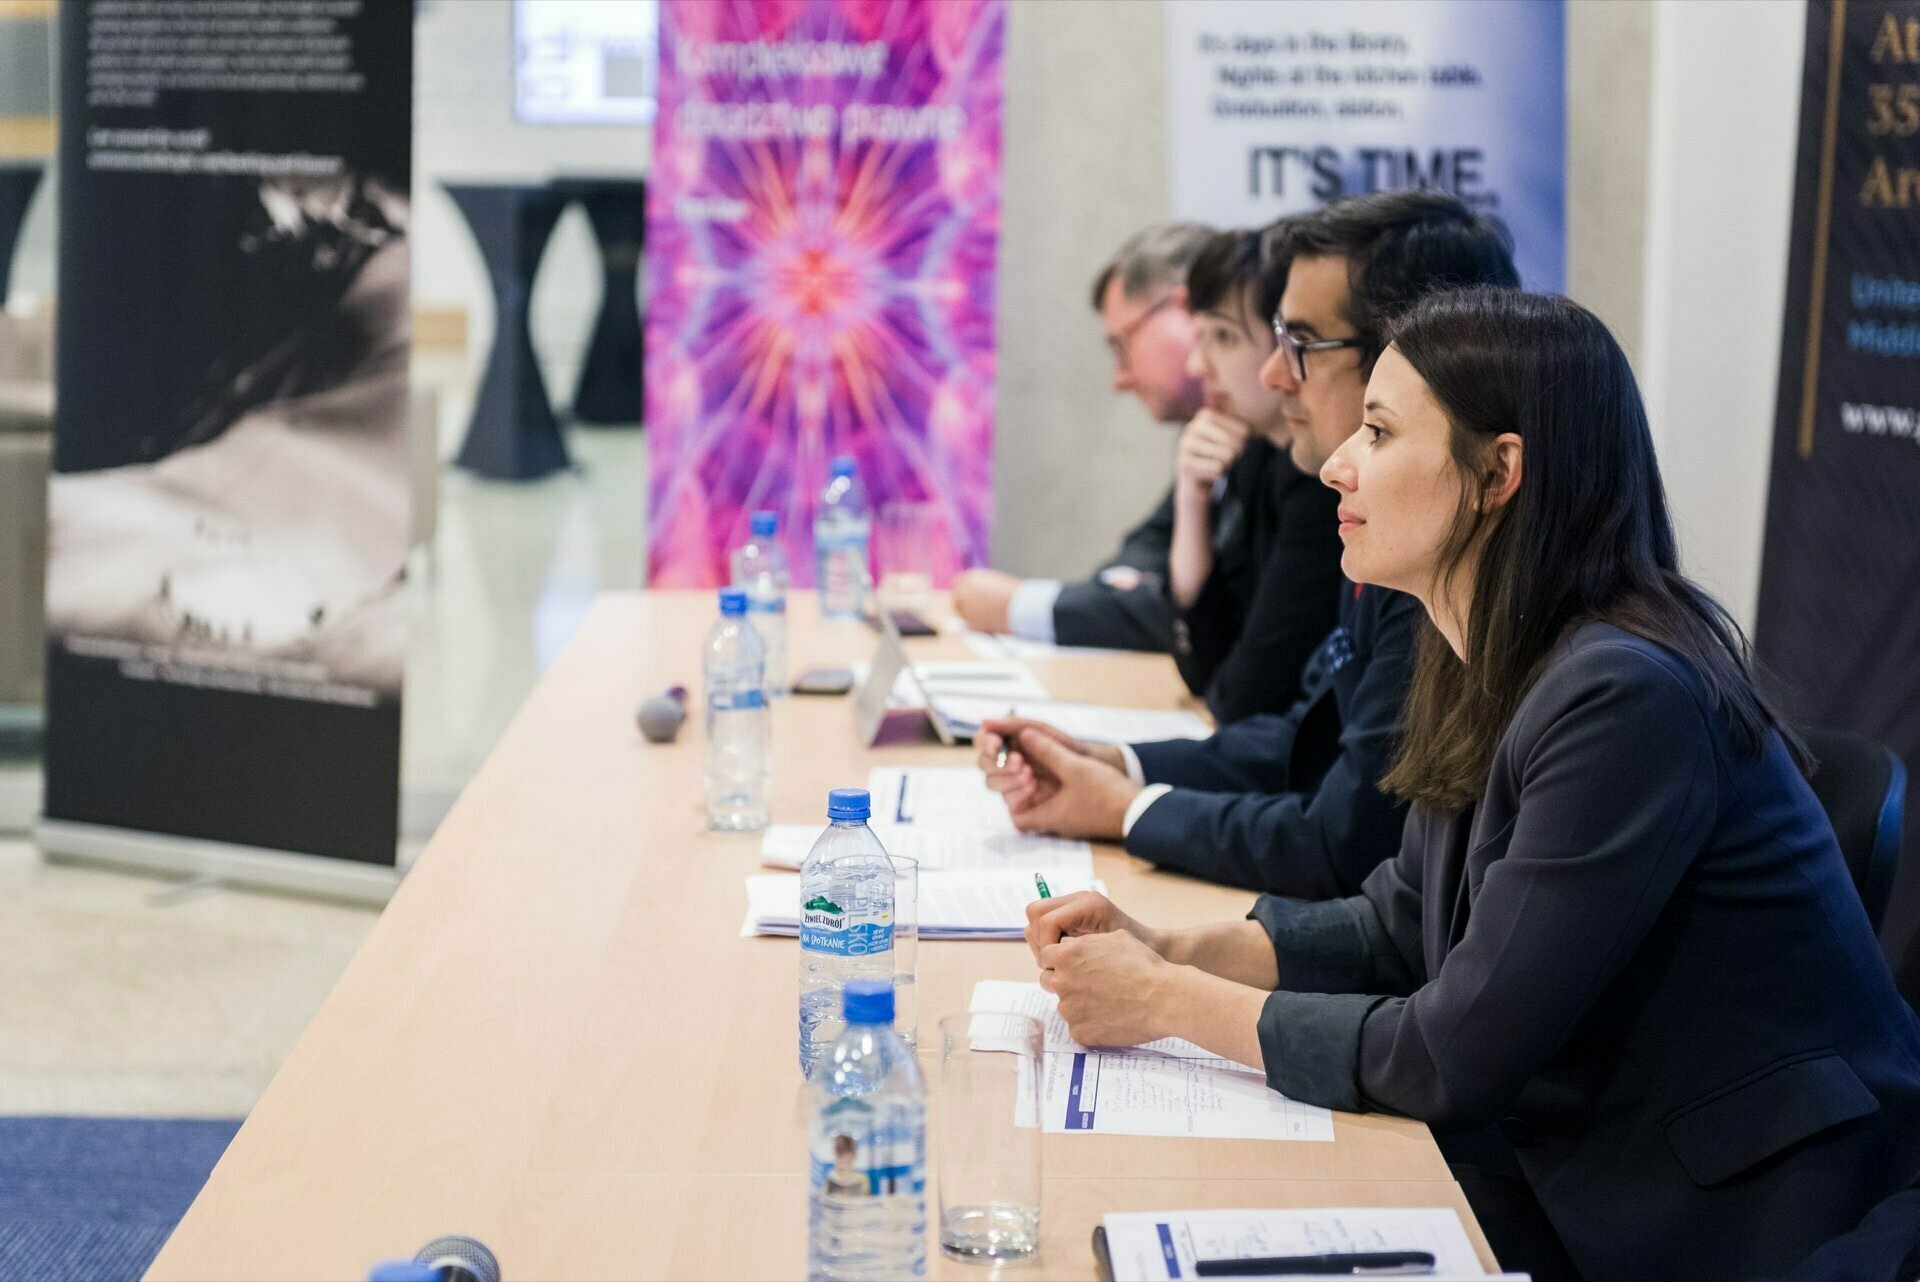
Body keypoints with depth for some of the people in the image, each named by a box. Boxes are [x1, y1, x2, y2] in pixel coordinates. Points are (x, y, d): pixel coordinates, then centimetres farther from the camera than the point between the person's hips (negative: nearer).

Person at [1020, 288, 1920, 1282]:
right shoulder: (1486, 675, 4)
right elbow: (1396, 929, 15)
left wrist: (1170, 1004, -12)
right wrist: (1173, 953, 1)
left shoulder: (1625, 699, -24)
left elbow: (1455, 1058, -21)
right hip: (1600, 1185, 8)